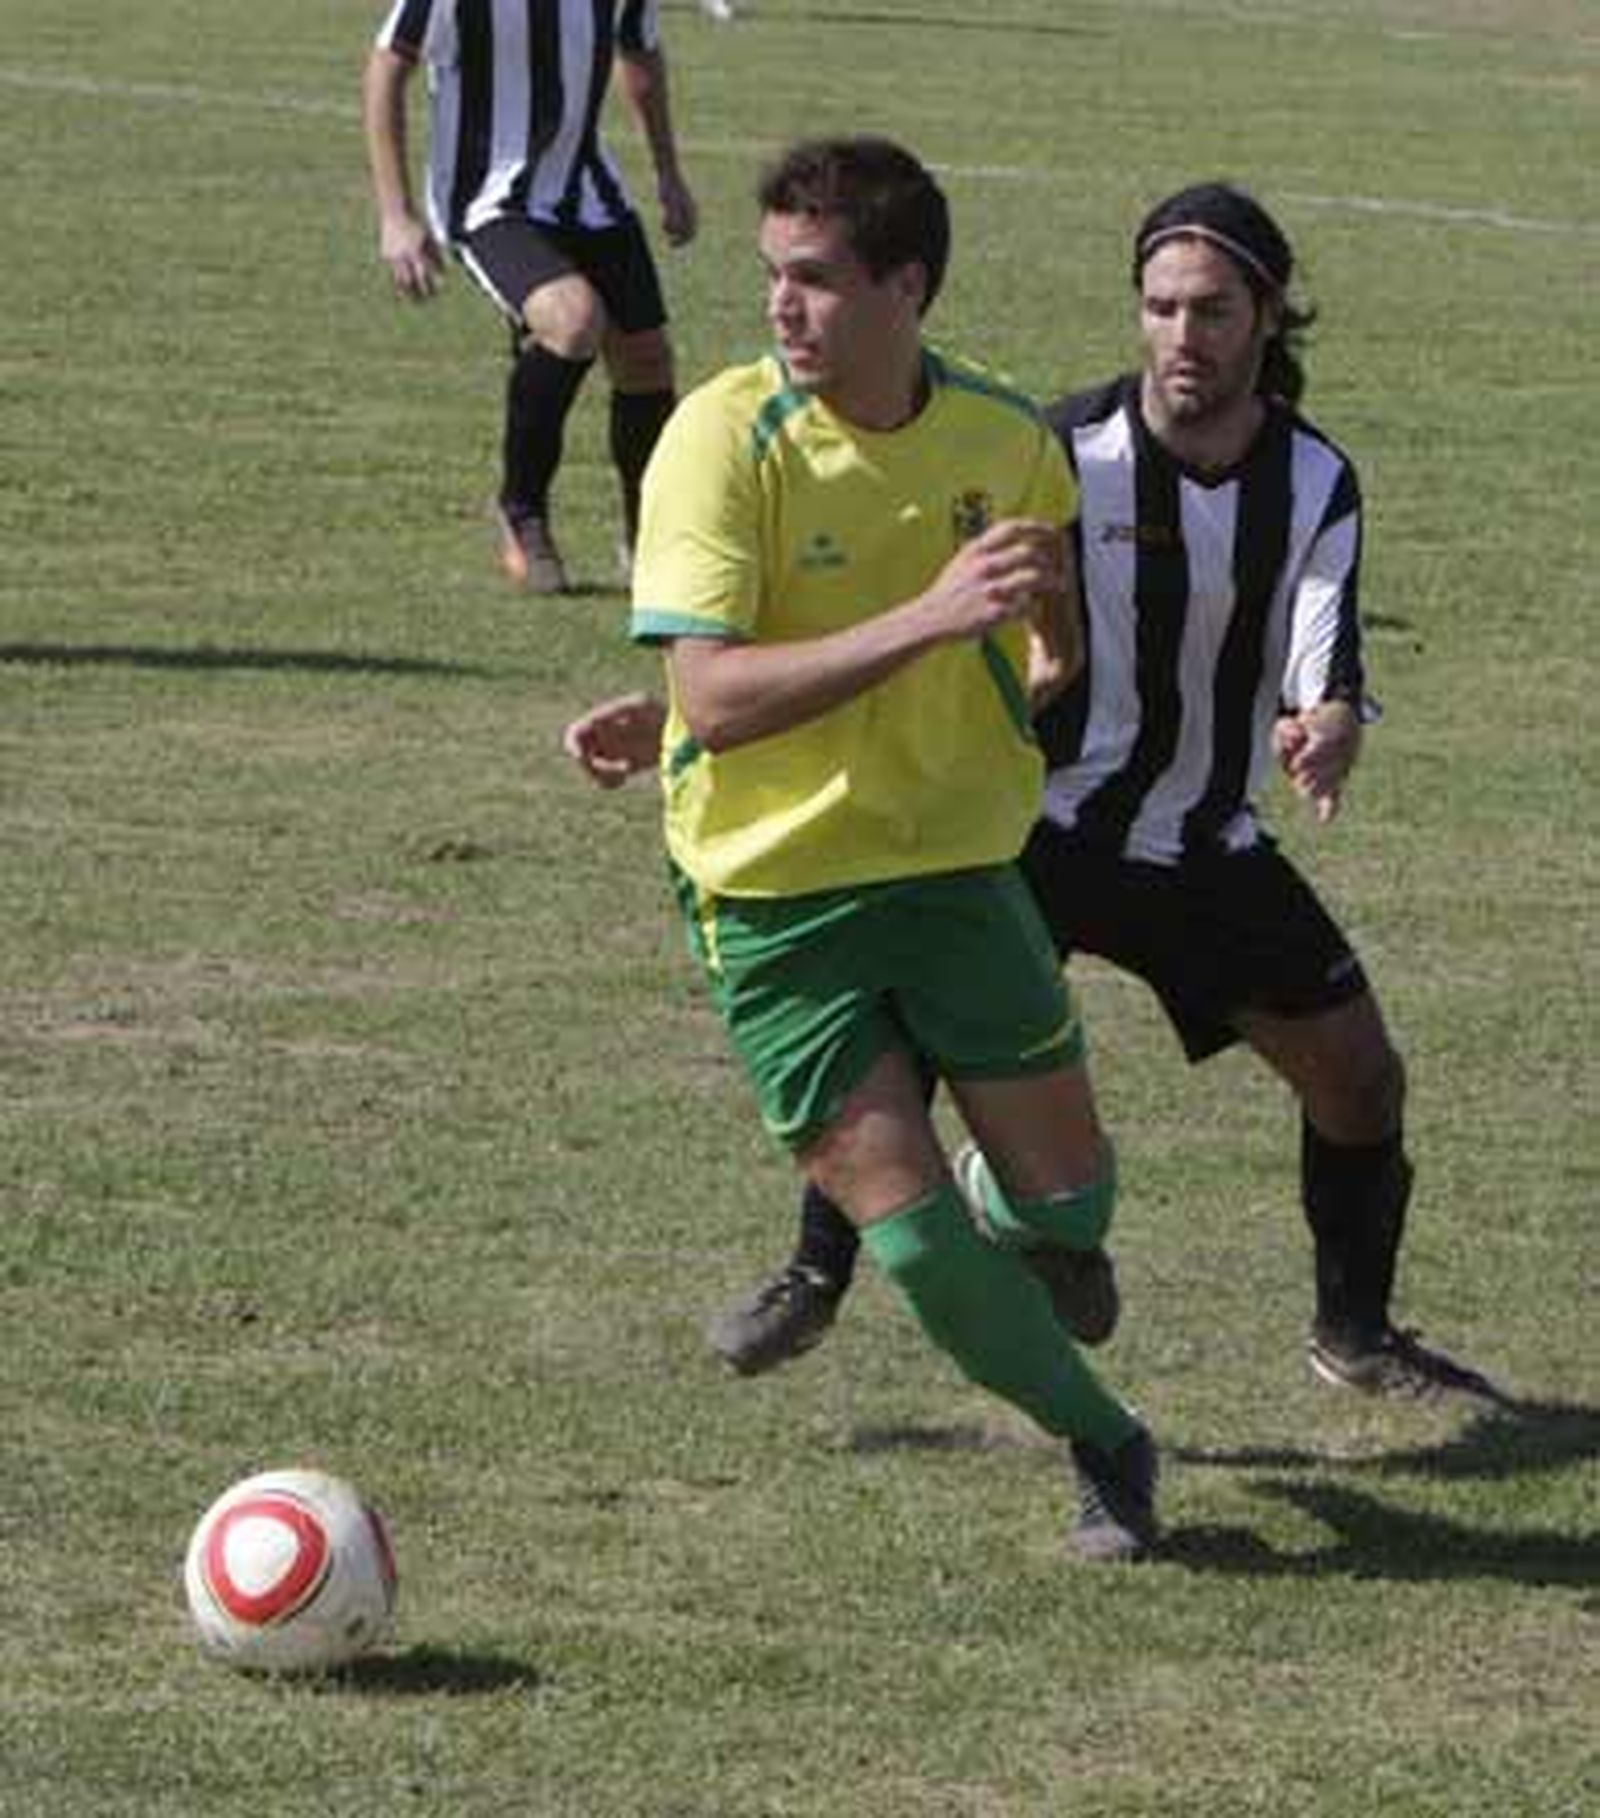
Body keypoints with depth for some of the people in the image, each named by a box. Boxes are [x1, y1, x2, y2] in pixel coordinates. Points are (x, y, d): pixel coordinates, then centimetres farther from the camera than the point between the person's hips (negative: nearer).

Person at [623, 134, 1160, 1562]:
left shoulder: (1007, 439, -2)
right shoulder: (724, 438, -15)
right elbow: (709, 695, -26)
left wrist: (1047, 655, 4)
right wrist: (930, 617, -31)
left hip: (954, 859, 3)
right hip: (774, 892, -3)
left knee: (1064, 1196, 0)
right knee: (909, 1226, -7)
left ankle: (1050, 1239, 39)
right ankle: (1104, 1445, 15)